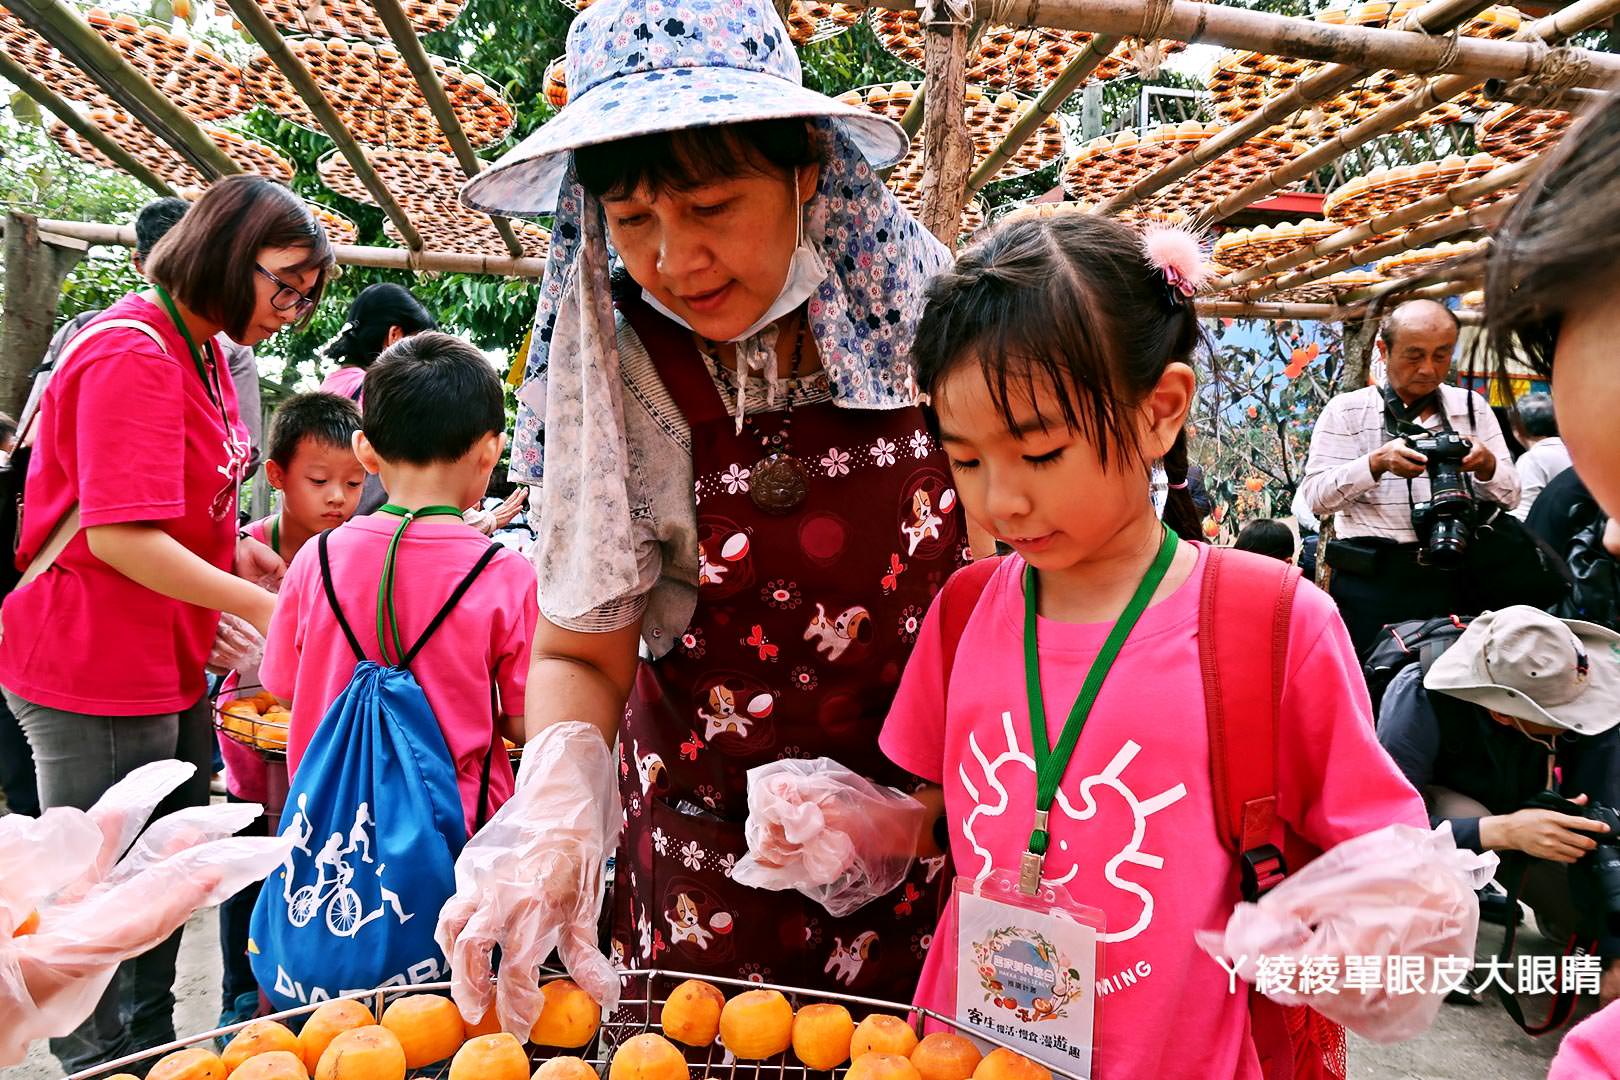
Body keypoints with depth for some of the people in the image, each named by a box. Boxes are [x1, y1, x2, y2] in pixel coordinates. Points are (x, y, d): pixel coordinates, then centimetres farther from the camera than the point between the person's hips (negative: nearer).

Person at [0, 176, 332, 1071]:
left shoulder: (203, 351, 11)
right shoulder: (132, 354, -20)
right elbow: (119, 535, -27)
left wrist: (256, 562, 6)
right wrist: (262, 606, -23)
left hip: (169, 663, 10)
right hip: (93, 671, -10)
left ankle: (154, 1042, 37)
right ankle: (97, 1060, 23)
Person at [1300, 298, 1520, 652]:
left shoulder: (1473, 408, 13)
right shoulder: (1347, 410, 3)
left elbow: (1510, 496, 10)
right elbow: (1316, 496, -8)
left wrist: (1486, 465, -12)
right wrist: (1377, 463, -23)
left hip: (1453, 581, 3)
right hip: (1371, 581, -3)